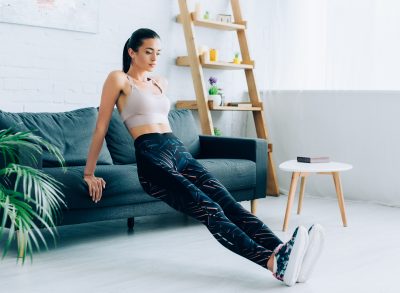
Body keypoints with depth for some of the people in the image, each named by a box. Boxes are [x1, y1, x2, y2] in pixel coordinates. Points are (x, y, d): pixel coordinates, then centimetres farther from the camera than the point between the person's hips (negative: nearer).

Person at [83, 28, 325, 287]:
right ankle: (273, 262, -46)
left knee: (228, 202, -20)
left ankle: (281, 252, -40)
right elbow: (101, 127, 4)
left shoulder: (161, 83, 25)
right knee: (208, 209, -28)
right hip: (152, 158, -7)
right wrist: (89, 173, 5)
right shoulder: (119, 79, 5)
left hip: (180, 151, 7)